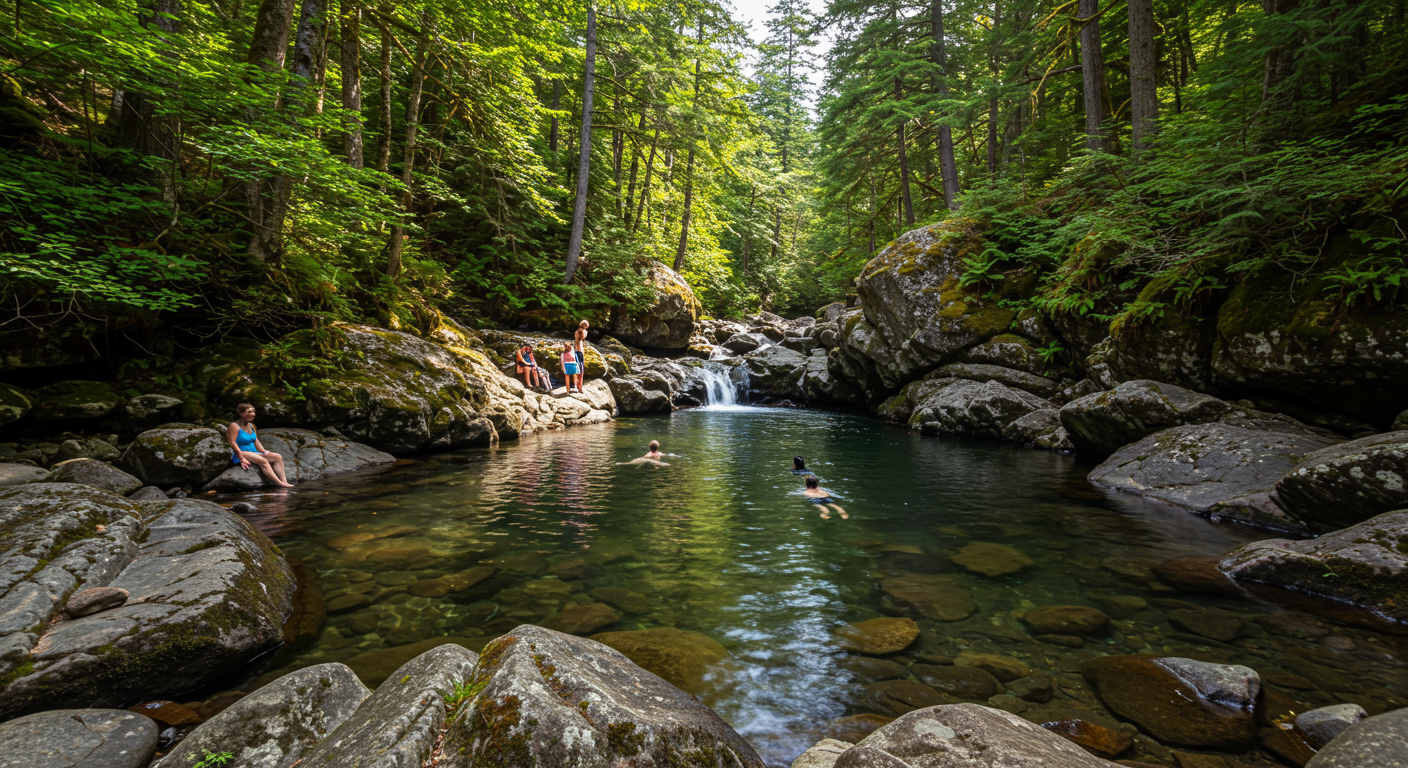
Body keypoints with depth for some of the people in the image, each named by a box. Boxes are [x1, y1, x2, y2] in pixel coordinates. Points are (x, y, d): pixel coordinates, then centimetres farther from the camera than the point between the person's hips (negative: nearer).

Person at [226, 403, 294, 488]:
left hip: (254, 453, 9)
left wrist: (264, 452, 6)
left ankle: (284, 482, -26)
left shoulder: (251, 426, 18)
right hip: (241, 454, -9)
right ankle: (280, 484, -40)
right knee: (263, 461, -33)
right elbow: (232, 443, -17)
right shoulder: (234, 426, -8)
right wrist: (242, 459, -25)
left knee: (277, 457, -10)